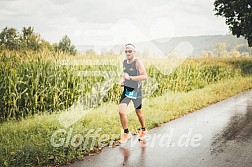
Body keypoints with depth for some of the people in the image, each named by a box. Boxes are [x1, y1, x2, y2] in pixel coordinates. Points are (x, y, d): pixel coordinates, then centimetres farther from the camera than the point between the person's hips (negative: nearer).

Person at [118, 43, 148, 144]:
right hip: (126, 90, 5)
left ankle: (143, 130, 38)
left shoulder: (137, 63, -15)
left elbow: (145, 76, -28)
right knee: (121, 111, -10)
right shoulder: (124, 62, 5)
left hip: (136, 91, -5)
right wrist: (123, 81, 3)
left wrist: (130, 78, -32)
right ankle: (126, 133, 7)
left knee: (138, 113, 12)